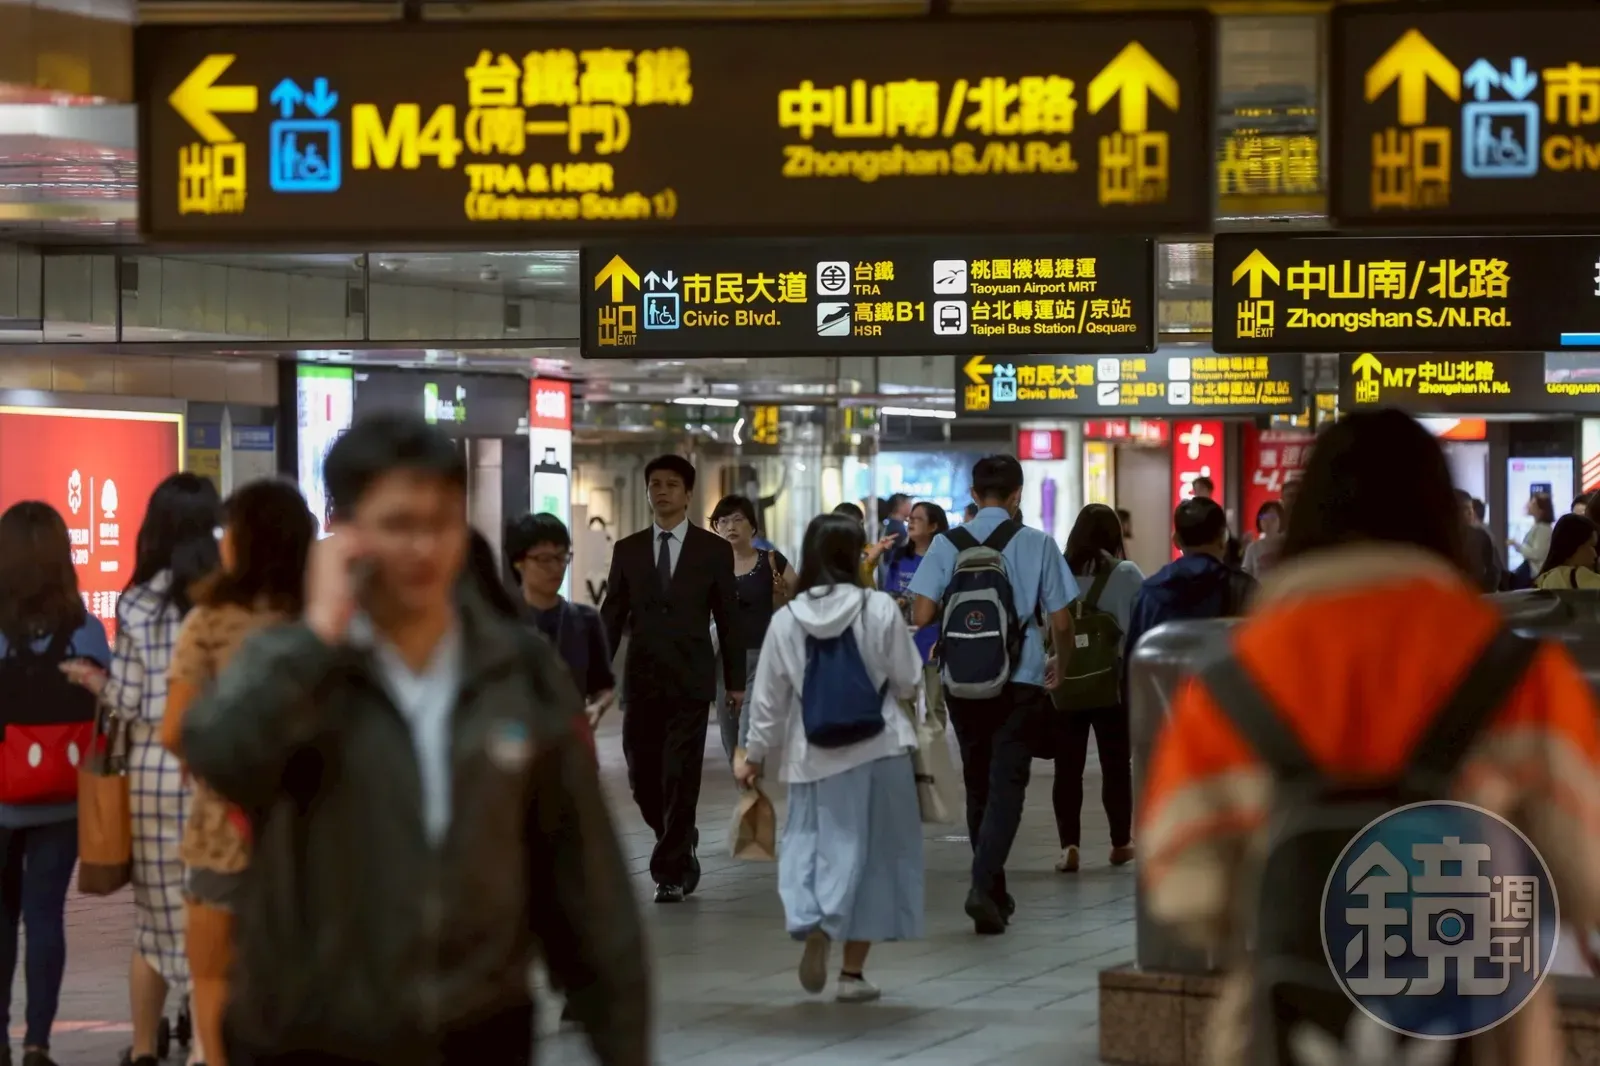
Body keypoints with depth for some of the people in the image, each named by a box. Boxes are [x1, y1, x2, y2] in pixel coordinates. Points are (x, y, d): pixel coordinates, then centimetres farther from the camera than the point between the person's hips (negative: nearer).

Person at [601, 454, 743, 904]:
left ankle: (670, 873, 2)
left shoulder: (714, 550, 3)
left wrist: (736, 681, 2)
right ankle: (682, 845, 28)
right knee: (643, 779, 3)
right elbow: (612, 616, 9)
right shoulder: (628, 550, 8)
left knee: (680, 779, -6)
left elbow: (729, 618, 4)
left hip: (691, 681, -3)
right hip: (642, 680, 3)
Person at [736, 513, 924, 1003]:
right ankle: (853, 971, 9)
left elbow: (768, 699, 3)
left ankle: (814, 925, -19)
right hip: (878, 751, -1)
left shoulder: (786, 620, -2)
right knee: (869, 855, 8)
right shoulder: (879, 609, -8)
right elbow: (908, 681, -1)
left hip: (815, 757, 1)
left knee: (811, 844, 10)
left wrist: (756, 755, 16)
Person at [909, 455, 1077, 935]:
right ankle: (984, 885, -22)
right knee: (1006, 785, -3)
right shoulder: (1037, 545, -3)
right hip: (1020, 680, -2)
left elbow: (921, 616, -7)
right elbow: (1060, 622, -2)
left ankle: (994, 891, 24)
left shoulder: (947, 545, -1)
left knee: (977, 784, 16)